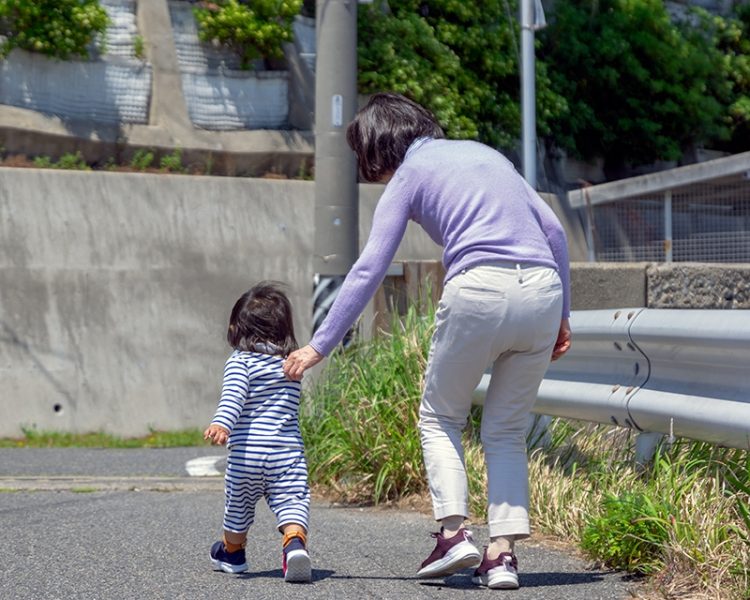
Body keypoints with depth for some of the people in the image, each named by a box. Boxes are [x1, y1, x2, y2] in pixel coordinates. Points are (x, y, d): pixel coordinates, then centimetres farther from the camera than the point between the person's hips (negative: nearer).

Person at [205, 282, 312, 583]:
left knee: (239, 503, 18)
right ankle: (295, 542, -37)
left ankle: (232, 552, 40)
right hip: (288, 450, 2)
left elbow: (233, 395, -20)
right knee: (292, 501, -8)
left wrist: (222, 423, -31)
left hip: (246, 450, -1)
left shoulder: (240, 361, -4)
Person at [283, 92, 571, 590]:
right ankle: (503, 553, 4)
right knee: (507, 432, 15)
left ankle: (454, 531, 1)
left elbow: (369, 270, 4)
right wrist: (561, 315, 20)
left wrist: (320, 345, 7)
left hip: (478, 289, -5)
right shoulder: (485, 152, 26)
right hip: (543, 288, 5)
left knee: (440, 418, 16)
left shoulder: (408, 176, 11)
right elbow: (553, 229, 18)